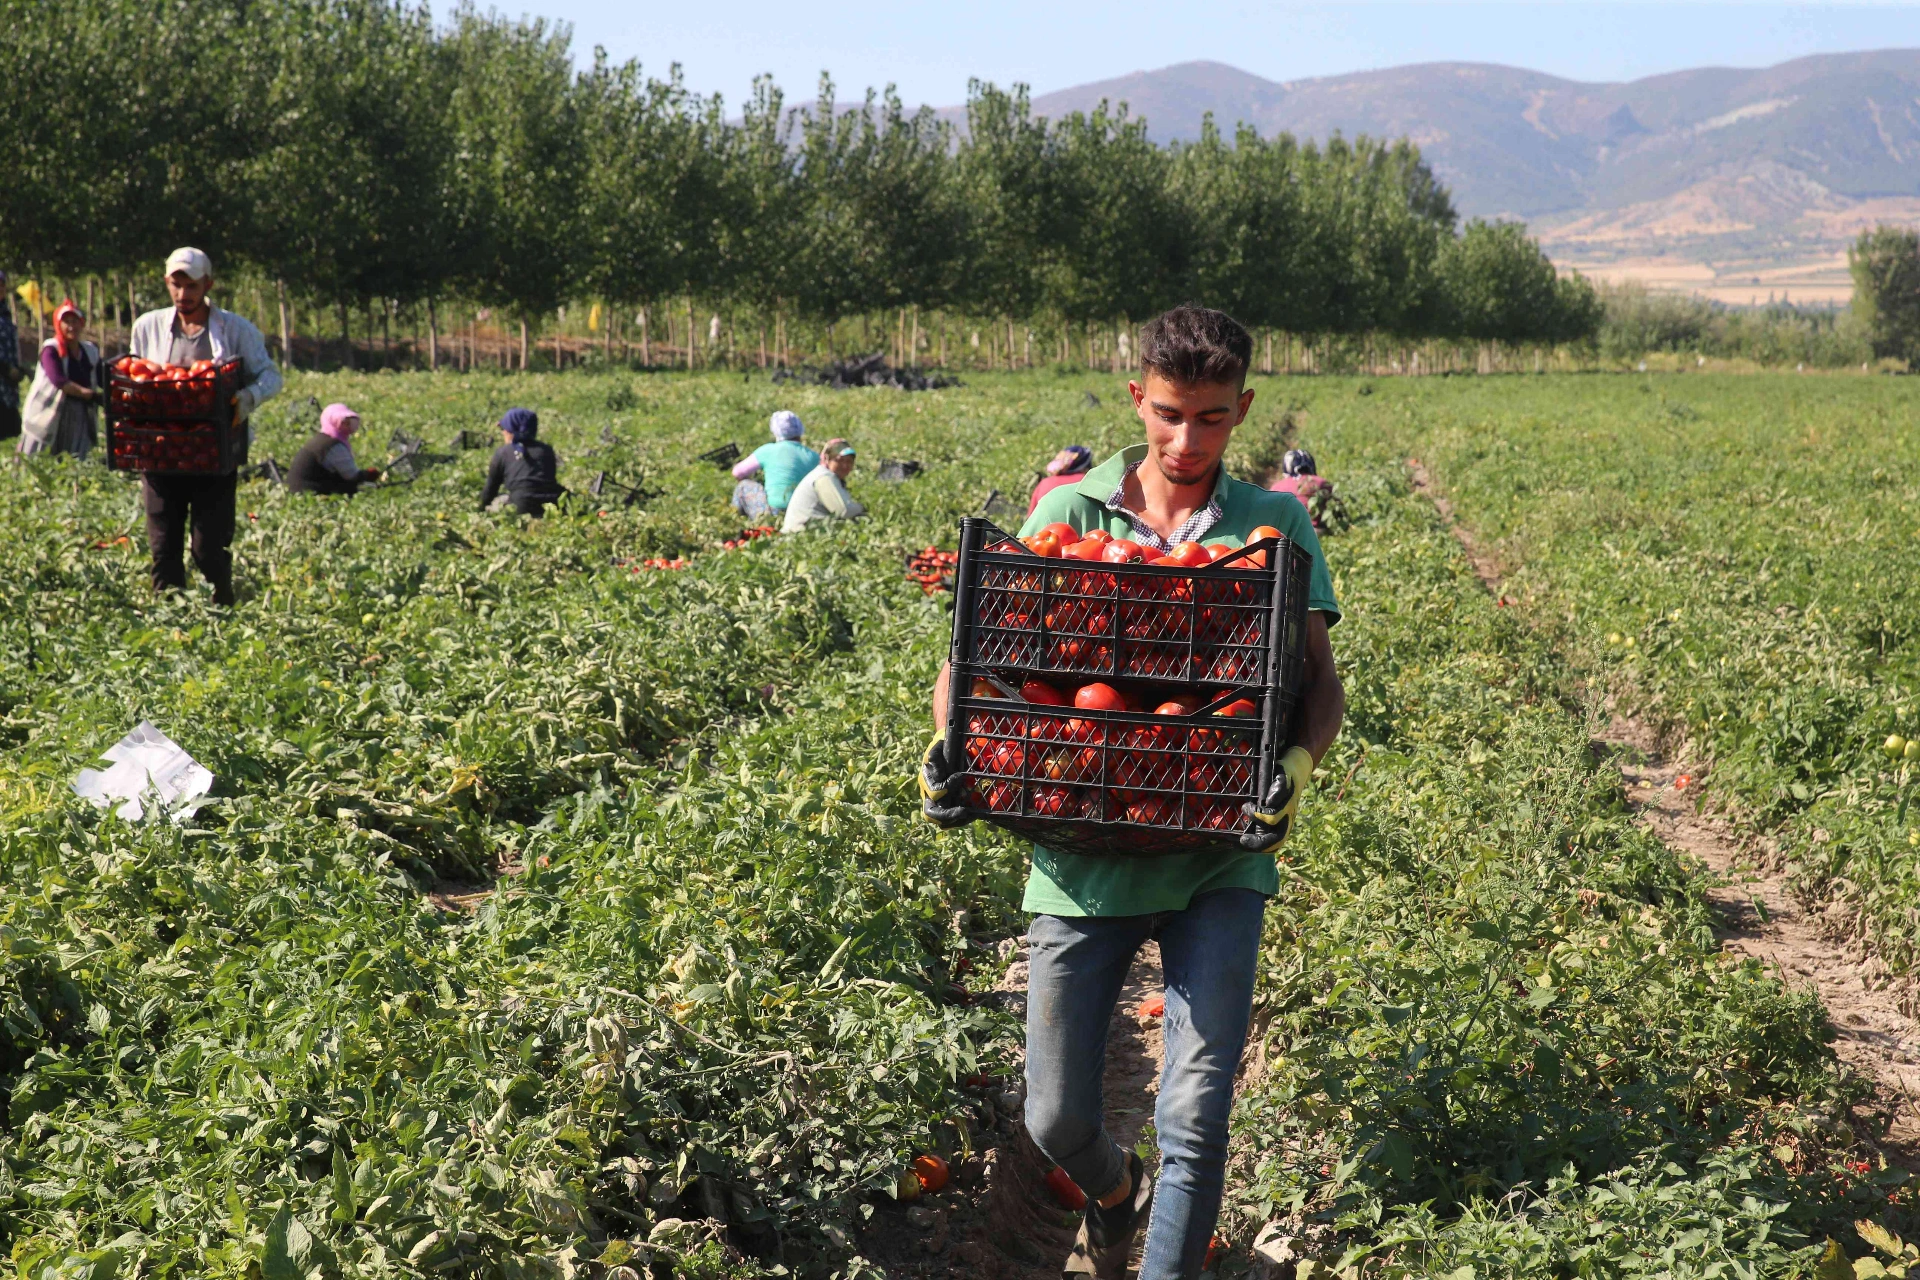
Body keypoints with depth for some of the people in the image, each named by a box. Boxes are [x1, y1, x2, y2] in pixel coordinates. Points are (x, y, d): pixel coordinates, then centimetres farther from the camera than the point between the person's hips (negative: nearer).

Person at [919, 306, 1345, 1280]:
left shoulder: (1275, 525, 4)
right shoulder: (1069, 512, 4)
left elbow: (1321, 682, 0)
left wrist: (1297, 764, -22)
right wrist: (945, 745, -12)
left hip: (1216, 860, -1)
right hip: (1083, 857, 1)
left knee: (1195, 1117, -9)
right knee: (1055, 1121, 9)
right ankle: (1115, 1193, 45)